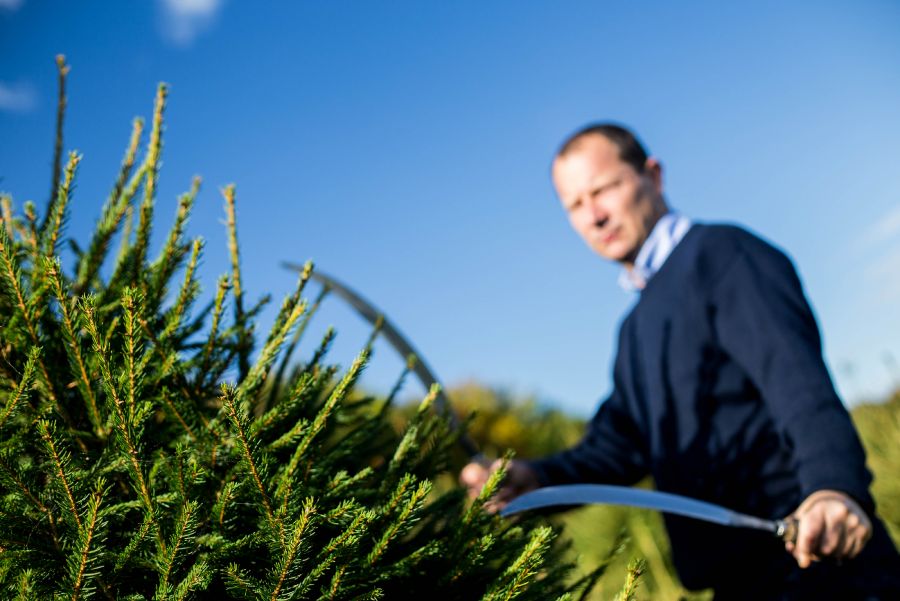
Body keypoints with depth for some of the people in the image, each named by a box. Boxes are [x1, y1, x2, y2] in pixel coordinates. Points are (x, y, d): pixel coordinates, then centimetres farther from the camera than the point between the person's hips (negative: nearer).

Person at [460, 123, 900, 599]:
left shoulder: (719, 252, -8)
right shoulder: (635, 330, 18)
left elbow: (796, 376, -23)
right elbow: (621, 439, 12)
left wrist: (834, 486, -39)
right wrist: (539, 477, -6)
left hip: (809, 550, -8)